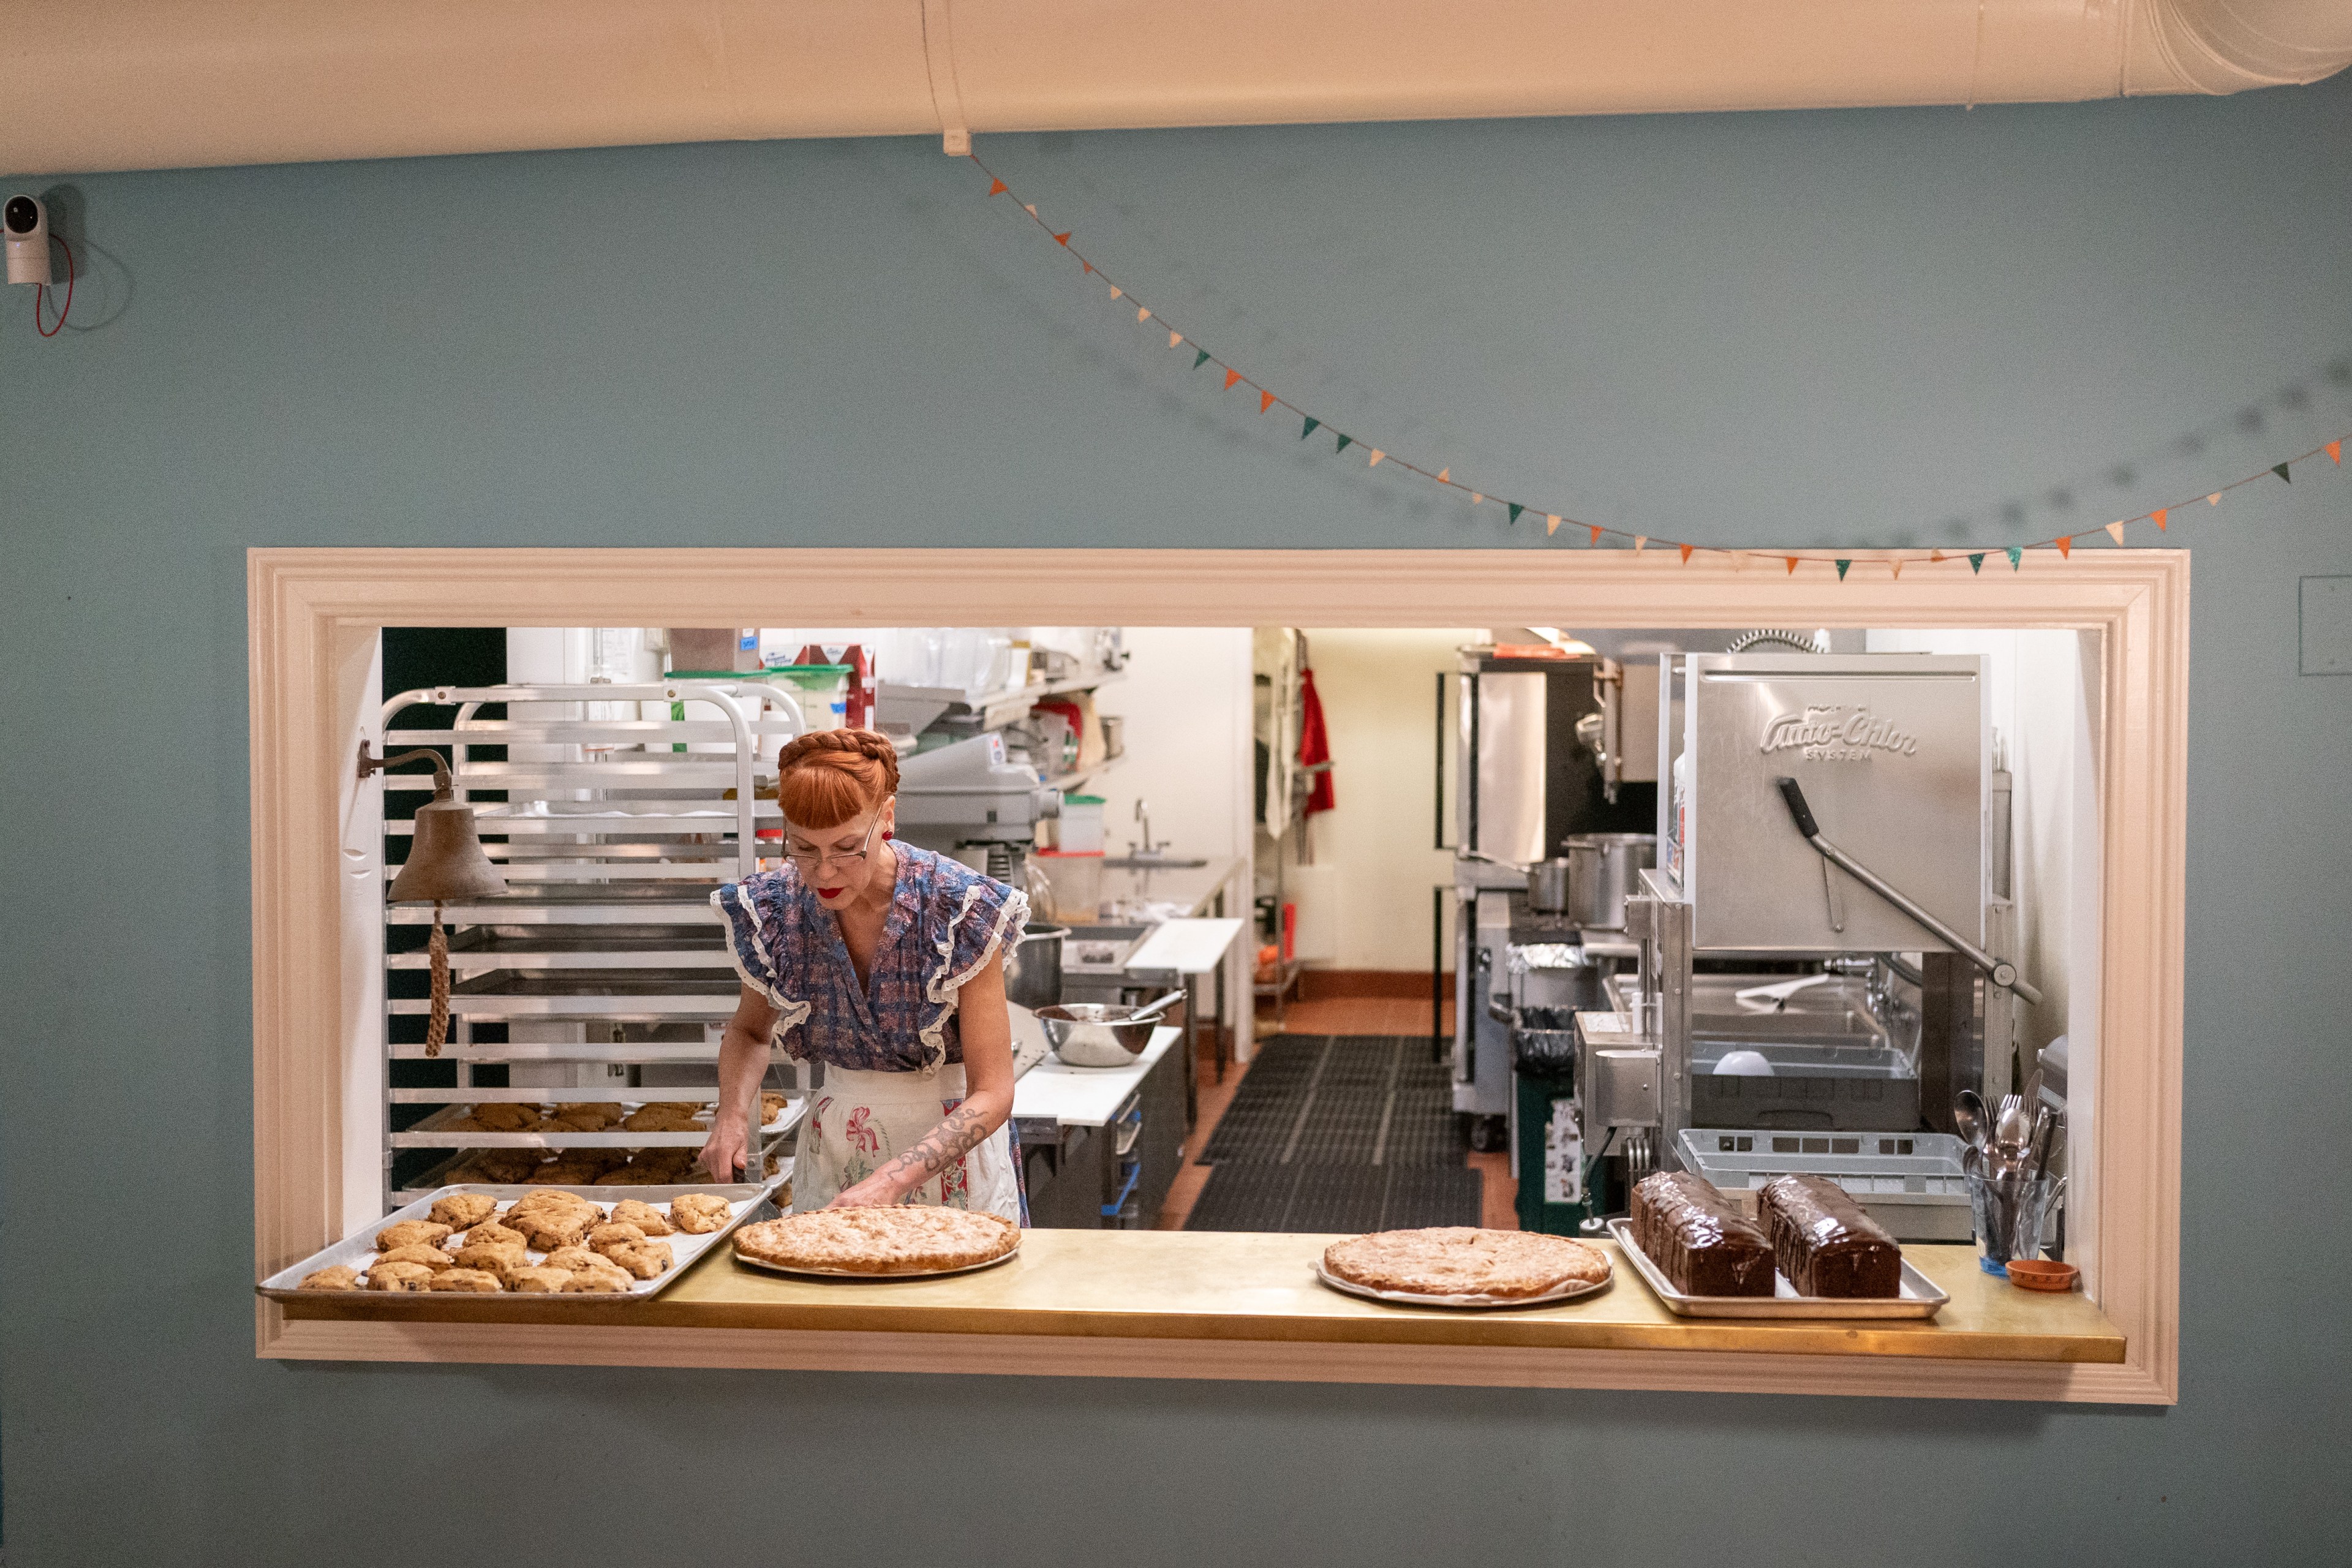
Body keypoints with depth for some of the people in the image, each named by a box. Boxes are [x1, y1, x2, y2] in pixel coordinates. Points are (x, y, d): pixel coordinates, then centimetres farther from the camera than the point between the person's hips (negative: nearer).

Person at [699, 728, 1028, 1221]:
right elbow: (749, 1030, 11)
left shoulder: (962, 910, -21)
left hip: (953, 1144, -3)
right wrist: (733, 1113, -9)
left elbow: (992, 1093, -19)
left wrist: (890, 1181, -31)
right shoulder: (774, 910, -10)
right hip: (834, 1151, 3)